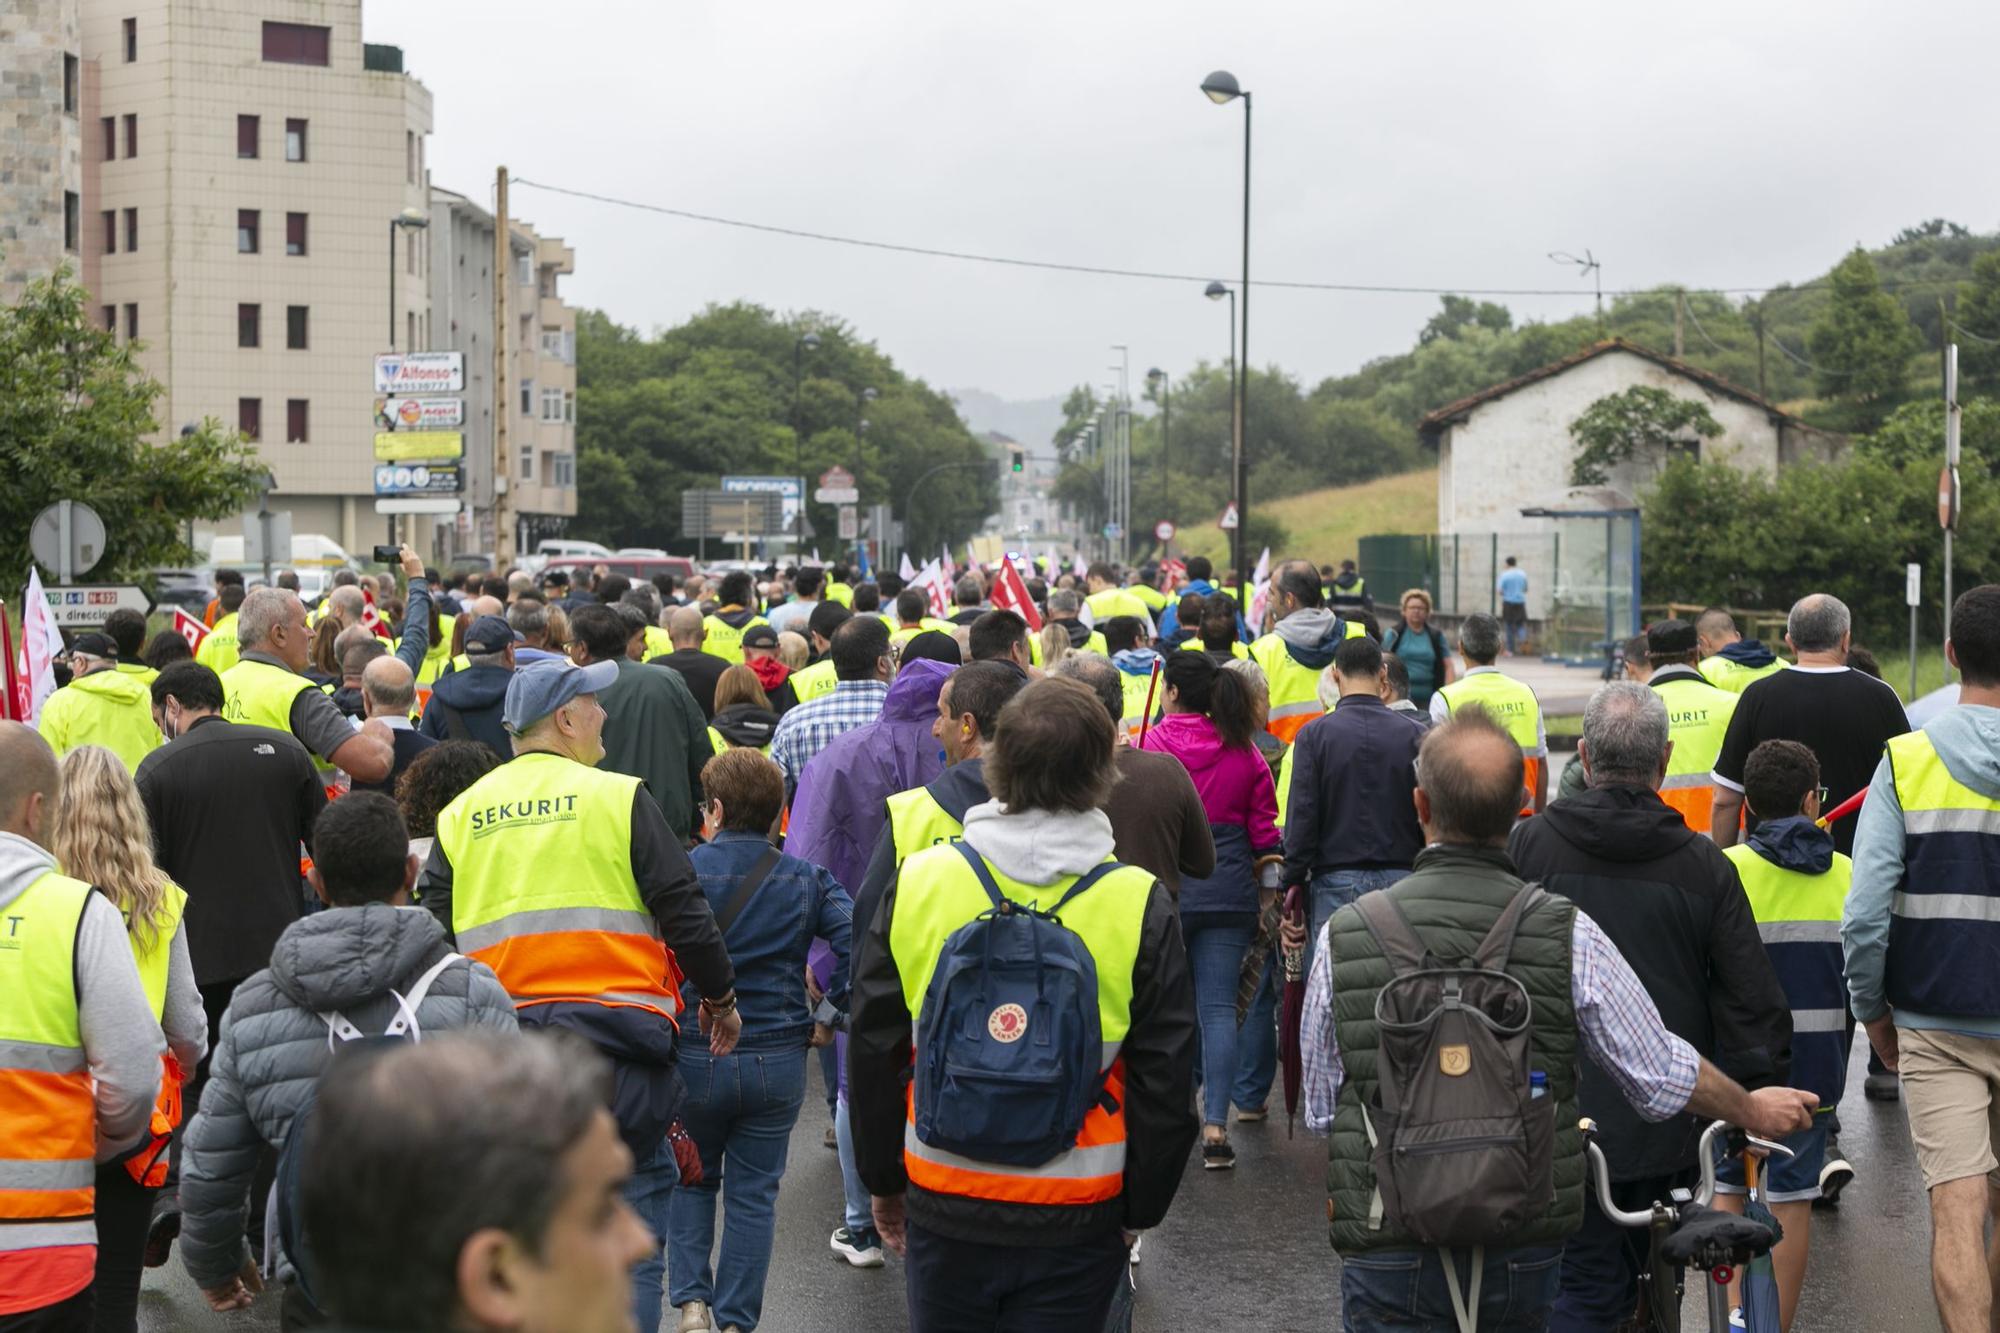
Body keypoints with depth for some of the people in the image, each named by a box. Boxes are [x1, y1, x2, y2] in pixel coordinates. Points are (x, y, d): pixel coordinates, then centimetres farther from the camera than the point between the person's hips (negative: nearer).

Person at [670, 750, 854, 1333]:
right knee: (753, 1194, 12)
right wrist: (831, 1017, -2)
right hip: (778, 1060, 1)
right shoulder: (806, 880, 1)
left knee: (691, 1181, 20)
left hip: (694, 1058, -1)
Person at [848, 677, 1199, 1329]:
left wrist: (883, 1179, 16)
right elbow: (1166, 1085, -4)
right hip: (1076, 1222, -1)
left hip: (942, 1206, 2)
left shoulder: (916, 884, -6)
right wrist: (1141, 1209, 10)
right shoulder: (1140, 906, -11)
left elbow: (871, 1049, 2)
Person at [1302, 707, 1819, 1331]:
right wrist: (1752, 1109, 21)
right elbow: (1662, 1074, 1)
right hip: (1527, 1257, 1)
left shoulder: (1345, 935, -7)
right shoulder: (1567, 933, -8)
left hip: (1388, 1262, 0)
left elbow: (1319, 1110, 2)